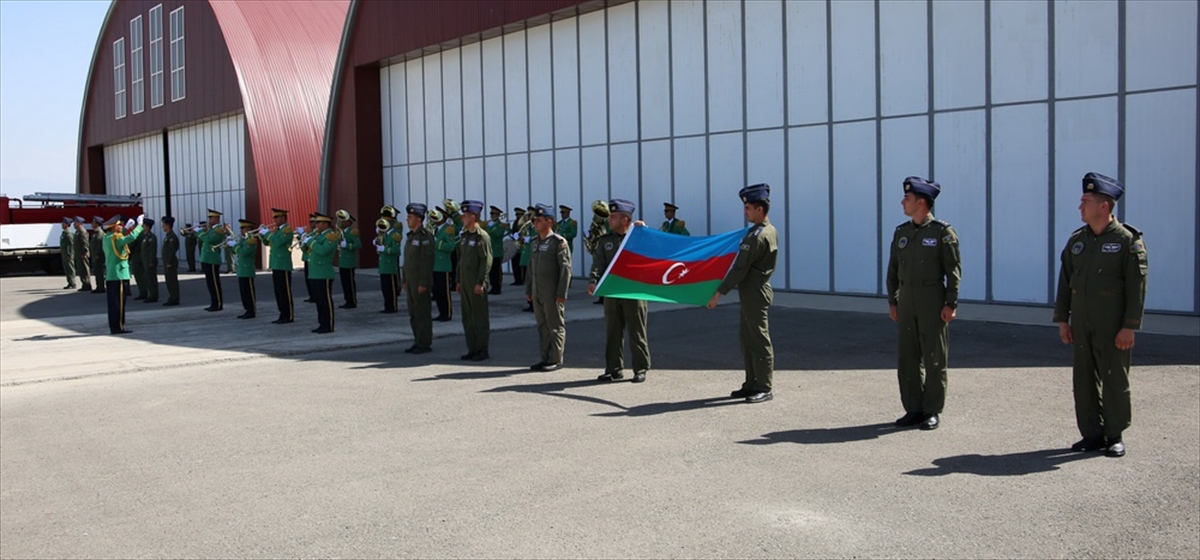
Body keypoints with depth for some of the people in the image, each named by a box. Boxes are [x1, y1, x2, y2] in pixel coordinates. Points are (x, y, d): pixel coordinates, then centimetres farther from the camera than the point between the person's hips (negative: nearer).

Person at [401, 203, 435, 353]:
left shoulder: (425, 236, -13)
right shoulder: (411, 236, 15)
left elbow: (427, 261, -18)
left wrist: (423, 283, -21)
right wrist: (405, 280, 17)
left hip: (421, 282, -9)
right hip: (410, 281, 9)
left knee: (423, 314, -3)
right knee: (413, 314, 12)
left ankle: (425, 344, 2)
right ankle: (418, 342, 19)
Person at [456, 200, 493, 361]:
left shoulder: (482, 237, -11)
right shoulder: (464, 236, 14)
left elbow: (486, 262, -16)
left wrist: (480, 283, -19)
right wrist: (459, 281, 16)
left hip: (477, 284, -8)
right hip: (465, 283, 8)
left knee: (480, 318, -2)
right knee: (467, 317, 11)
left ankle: (482, 350, 4)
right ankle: (472, 349, 18)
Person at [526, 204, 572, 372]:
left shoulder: (559, 242, -9)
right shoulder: (534, 242, 13)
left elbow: (565, 268, -12)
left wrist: (562, 293, -16)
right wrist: (528, 290, 15)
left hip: (552, 294, -7)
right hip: (537, 293, 7)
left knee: (555, 326, 0)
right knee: (542, 326, 11)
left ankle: (556, 360, 6)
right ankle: (545, 358, 18)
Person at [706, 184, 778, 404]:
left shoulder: (756, 237, -20)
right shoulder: (770, 231, 11)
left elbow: (739, 269, -21)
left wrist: (719, 293, -18)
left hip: (755, 293, -10)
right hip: (755, 291, 10)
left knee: (759, 340, -4)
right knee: (747, 339, 15)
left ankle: (764, 388, 3)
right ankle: (752, 384, 21)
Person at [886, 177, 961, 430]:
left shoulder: (943, 232, -6)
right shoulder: (901, 232, 10)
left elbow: (954, 270, -7)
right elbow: (893, 269, 13)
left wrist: (951, 304, -12)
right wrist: (892, 301, 9)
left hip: (933, 302, -5)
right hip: (906, 302, 5)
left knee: (934, 359, 1)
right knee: (907, 358, 7)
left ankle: (933, 412, 9)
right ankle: (913, 409, 16)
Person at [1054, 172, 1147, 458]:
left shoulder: (1128, 241, -7)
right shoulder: (1076, 240, 9)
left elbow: (1137, 287, -10)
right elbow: (1065, 281, 12)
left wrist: (1129, 327, -14)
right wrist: (1062, 319, 7)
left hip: (1113, 327, -5)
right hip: (1081, 325, 5)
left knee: (1115, 381, 3)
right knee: (1084, 380, 8)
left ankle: (1114, 436, 16)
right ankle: (1092, 434, 18)